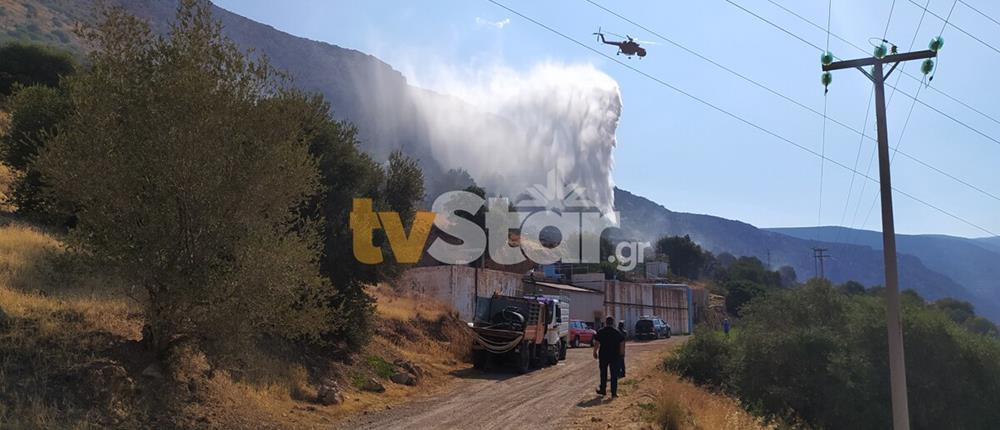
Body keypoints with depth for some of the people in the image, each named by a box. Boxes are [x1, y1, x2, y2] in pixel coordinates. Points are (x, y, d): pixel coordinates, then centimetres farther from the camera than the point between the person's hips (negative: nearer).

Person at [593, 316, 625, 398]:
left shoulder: (600, 332, -3)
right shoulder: (618, 332, 1)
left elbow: (596, 344, -4)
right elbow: (622, 344, 2)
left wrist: (595, 352, 8)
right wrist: (621, 353, 12)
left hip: (603, 355, 0)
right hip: (615, 356, 1)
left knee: (603, 373, 13)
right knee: (614, 374, 4)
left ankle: (603, 390, 20)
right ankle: (614, 392, 3)